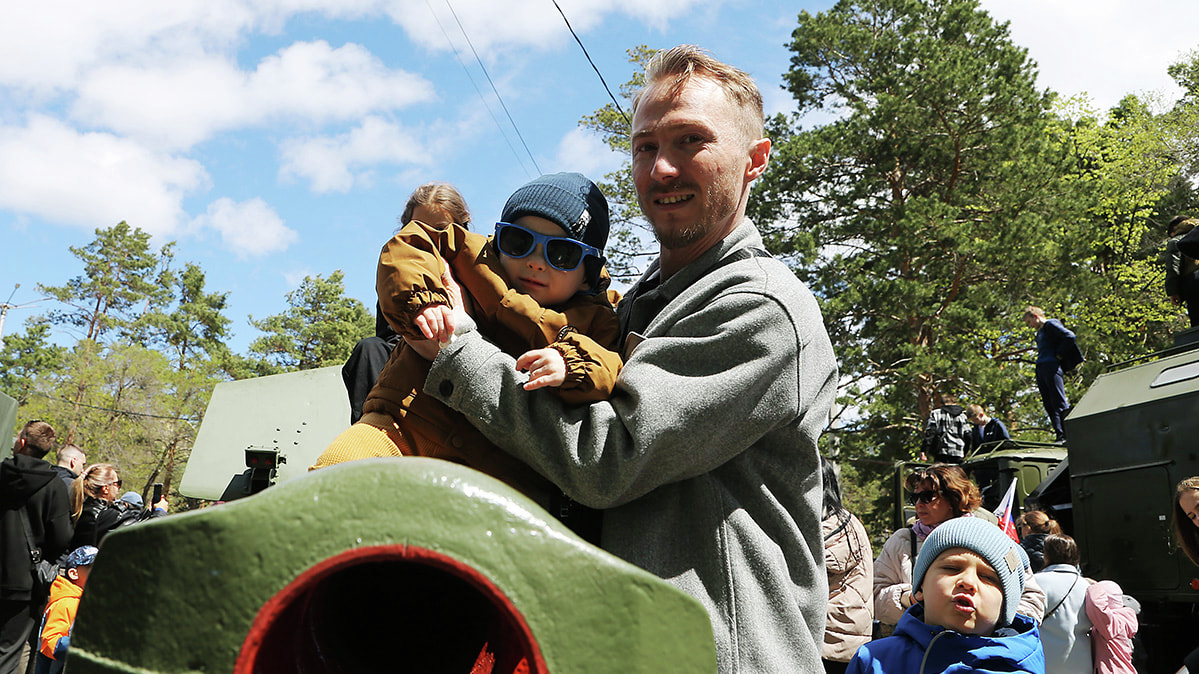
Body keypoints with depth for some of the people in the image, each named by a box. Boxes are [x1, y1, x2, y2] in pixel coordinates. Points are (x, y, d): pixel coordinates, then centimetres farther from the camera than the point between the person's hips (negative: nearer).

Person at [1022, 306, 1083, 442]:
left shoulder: (1050, 324, 0)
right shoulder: (1039, 333, 26)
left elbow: (1069, 337, -12)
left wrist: (1058, 355, -9)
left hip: (1051, 367, -9)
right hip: (1040, 369, 9)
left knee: (1060, 403, -11)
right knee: (1049, 405, 3)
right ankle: (1060, 435, 1)